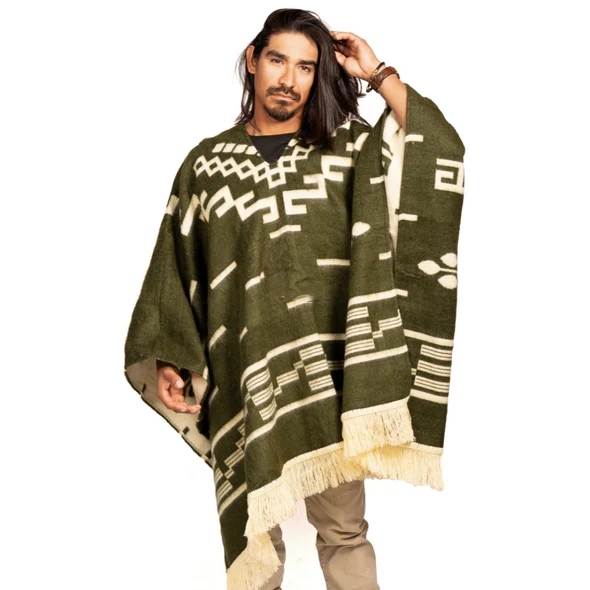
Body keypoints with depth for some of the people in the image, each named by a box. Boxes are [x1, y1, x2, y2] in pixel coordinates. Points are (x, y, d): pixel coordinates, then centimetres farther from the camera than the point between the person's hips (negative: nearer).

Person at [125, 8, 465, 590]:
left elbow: (439, 154, -10)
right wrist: (167, 359, 2)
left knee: (343, 528, 8)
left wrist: (379, 75, -4)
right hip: (244, 372, 1)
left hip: (328, 369, 0)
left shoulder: (349, 149, 6)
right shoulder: (207, 163, 8)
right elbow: (177, 269, 10)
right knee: (254, 529, 9)